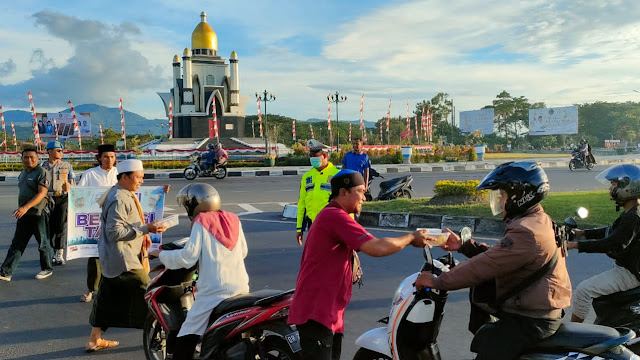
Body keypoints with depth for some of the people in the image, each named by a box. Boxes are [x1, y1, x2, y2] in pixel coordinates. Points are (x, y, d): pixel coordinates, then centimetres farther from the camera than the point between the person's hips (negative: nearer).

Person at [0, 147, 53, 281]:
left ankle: (47, 269, 20)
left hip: (38, 214, -8)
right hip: (24, 215, 8)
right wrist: (21, 209, 21)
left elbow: (42, 193, -20)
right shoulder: (23, 173, 16)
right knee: (16, 244, 6)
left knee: (43, 243, 5)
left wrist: (26, 207, -27)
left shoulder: (41, 172, -11)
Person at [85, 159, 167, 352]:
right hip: (122, 259, -11)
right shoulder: (119, 200, -20)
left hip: (113, 257, 11)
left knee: (107, 298, 16)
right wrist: (146, 229, -27)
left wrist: (143, 234, 10)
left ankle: (94, 340, 26)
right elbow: (115, 232, -25)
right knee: (146, 293, -4)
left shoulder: (124, 195, 12)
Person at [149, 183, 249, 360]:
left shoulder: (201, 222, -4)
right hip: (241, 289, 6)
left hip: (214, 291, -6)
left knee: (186, 339, -1)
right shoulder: (233, 219, 11)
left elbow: (188, 257, -11)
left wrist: (161, 254, 2)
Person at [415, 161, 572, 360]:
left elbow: (484, 266, -24)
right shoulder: (538, 221, 11)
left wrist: (437, 281, -19)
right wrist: (463, 245, 7)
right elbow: (496, 255, 15)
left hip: (529, 321, -11)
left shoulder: (526, 233, -23)